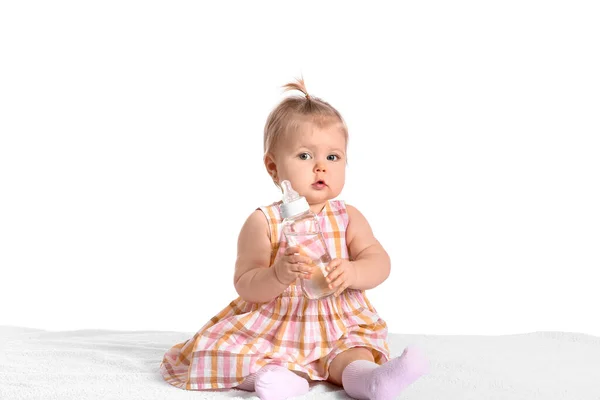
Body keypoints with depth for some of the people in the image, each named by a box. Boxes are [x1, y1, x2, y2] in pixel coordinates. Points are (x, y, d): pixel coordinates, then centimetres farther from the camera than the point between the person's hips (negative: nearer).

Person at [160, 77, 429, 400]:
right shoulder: (262, 222, -8)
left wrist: (352, 272, -30)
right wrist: (278, 275, -34)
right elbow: (245, 285, -12)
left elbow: (379, 262, -6)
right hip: (270, 327, -2)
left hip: (339, 327, 2)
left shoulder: (347, 218, 1)